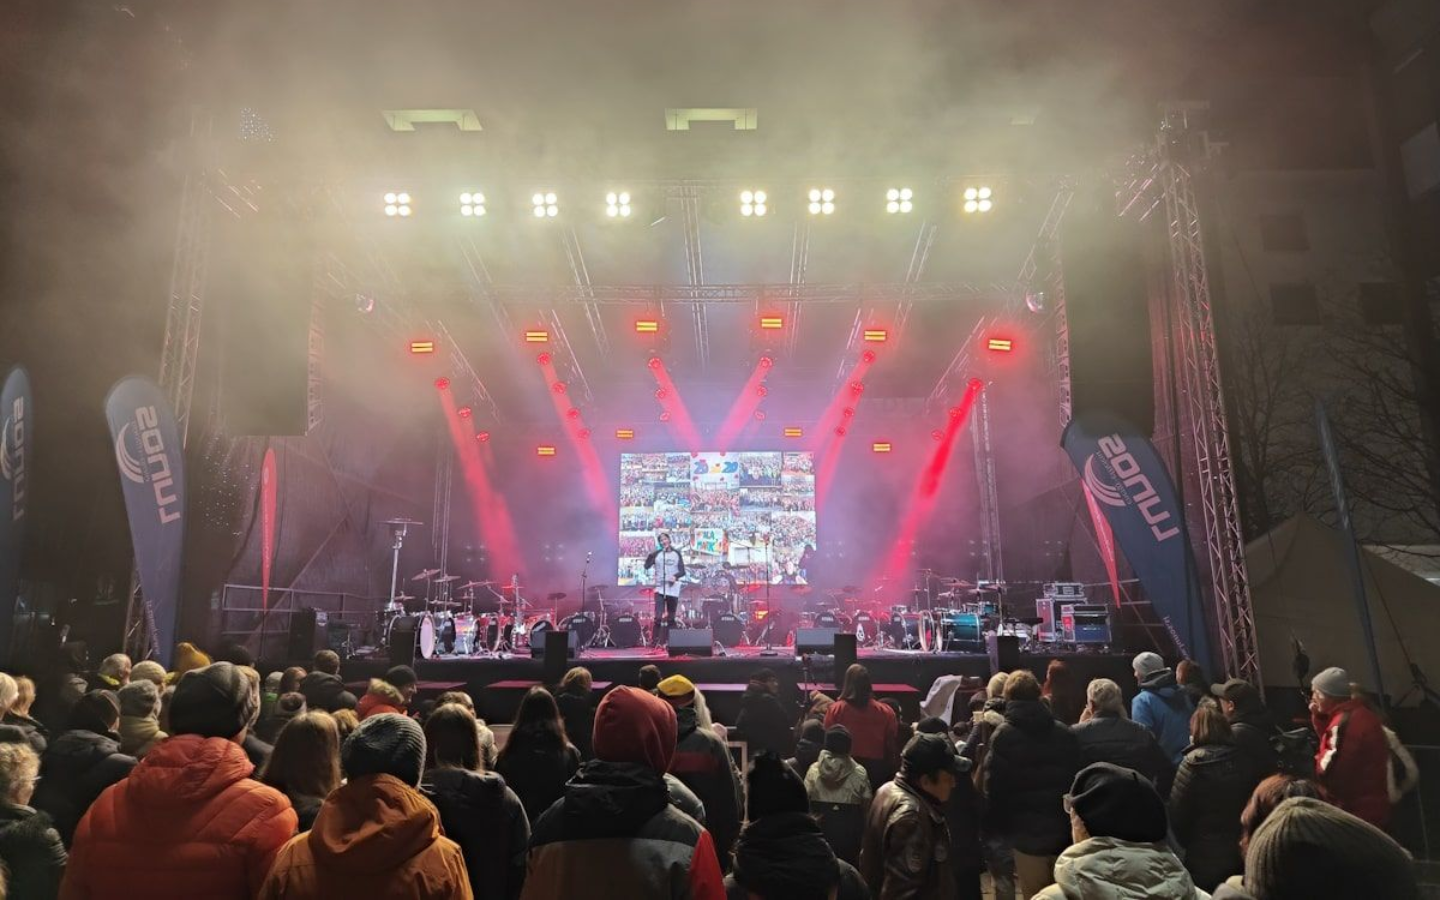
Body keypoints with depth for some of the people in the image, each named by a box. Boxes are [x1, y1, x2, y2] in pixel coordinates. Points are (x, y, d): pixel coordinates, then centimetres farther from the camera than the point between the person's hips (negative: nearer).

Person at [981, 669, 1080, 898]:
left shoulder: (1003, 736, -10)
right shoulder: (1066, 733, 2)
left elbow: (994, 788, -11)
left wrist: (998, 826, 3)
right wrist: (1072, 821, 12)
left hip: (1028, 833, -4)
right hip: (1065, 831, 4)